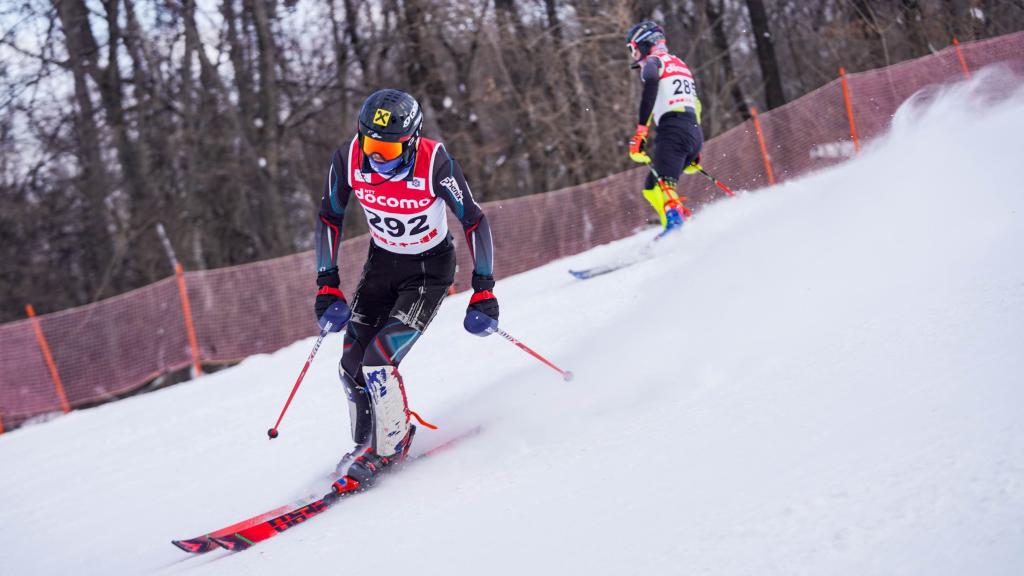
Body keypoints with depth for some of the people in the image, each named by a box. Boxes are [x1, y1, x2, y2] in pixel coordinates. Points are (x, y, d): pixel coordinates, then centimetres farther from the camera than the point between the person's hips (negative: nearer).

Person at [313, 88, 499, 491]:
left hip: (430, 269, -4)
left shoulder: (434, 163, -30)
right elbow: (329, 219, -4)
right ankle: (366, 444, 27)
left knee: (378, 362, -18)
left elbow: (474, 221, -19)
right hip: (382, 262, 5)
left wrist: (484, 290, -19)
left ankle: (391, 447, 5)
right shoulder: (348, 159, -20)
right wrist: (327, 285, -7)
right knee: (351, 366, 2)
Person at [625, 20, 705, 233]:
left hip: (673, 130, -8)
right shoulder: (680, 64, 31)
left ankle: (674, 223, -46)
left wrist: (640, 132, -21)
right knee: (651, 187, 11)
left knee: (663, 183, -23)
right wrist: (694, 153, 30)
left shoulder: (653, 62, 6)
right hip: (695, 133, 8)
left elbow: (650, 88, -15)